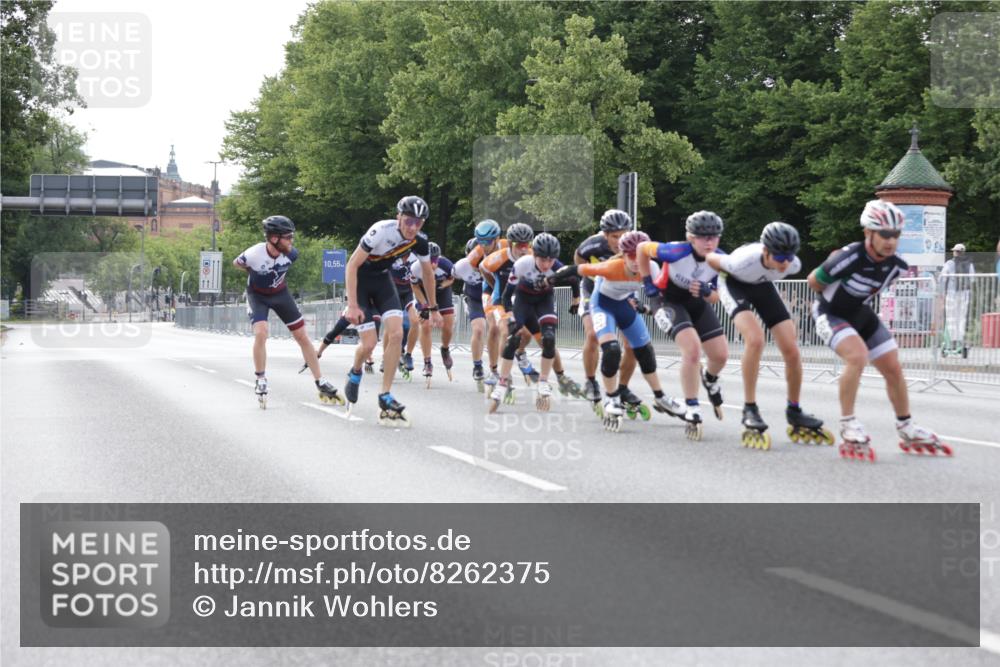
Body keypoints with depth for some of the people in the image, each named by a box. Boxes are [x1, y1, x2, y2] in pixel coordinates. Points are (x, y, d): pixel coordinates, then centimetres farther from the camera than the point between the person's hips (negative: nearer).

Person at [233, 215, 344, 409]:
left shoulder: (291, 254, -22)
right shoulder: (254, 254, -32)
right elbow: (236, 263, -8)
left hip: (280, 293, 4)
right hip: (258, 296, -3)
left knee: (302, 336, 1)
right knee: (261, 333, -26)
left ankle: (321, 385, 7)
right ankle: (260, 381, -7)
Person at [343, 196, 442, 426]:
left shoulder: (419, 242, -14)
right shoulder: (381, 231, -31)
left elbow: (427, 273, 6)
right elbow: (352, 265, -26)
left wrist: (433, 309, 14)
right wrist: (352, 306, -30)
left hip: (382, 280, 5)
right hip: (360, 281, -5)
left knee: (396, 334, -16)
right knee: (369, 344, -12)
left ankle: (385, 398, -7)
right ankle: (355, 373, 25)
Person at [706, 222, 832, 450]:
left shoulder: (793, 264, -29)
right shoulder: (744, 261, -42)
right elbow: (711, 259, -21)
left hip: (763, 286, 4)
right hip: (735, 284, -4)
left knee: (791, 350, -7)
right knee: (755, 339, -30)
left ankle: (795, 414, 12)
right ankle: (750, 412, -19)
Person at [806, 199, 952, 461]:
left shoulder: (895, 265, -15)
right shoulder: (850, 258, -34)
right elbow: (813, 281, -19)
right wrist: (835, 297, -2)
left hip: (861, 315, 7)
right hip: (830, 314, -7)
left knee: (893, 367, 5)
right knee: (858, 356, -30)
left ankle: (907, 431, 22)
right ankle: (848, 428, -19)